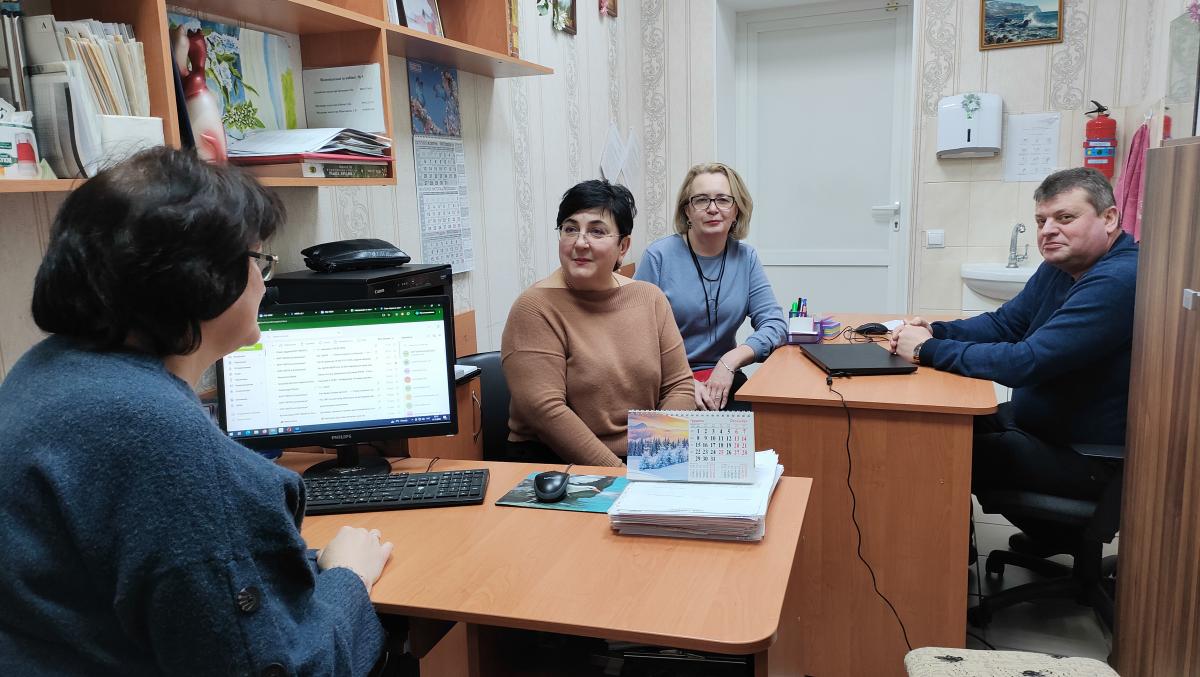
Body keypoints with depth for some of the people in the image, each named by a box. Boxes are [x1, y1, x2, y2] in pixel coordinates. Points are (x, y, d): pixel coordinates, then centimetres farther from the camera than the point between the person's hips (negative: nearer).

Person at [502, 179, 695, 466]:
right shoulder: (535, 308, -8)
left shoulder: (651, 298, 8)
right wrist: (618, 473, -19)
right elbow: (544, 409, -17)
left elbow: (678, 385, 7)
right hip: (556, 463, -5)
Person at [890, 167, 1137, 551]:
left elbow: (1026, 362, -32)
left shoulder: (1116, 281, -27)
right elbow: (1004, 323, 10)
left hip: (1088, 457, -10)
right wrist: (934, 331, -8)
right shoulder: (1060, 267, 5)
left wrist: (929, 350, -25)